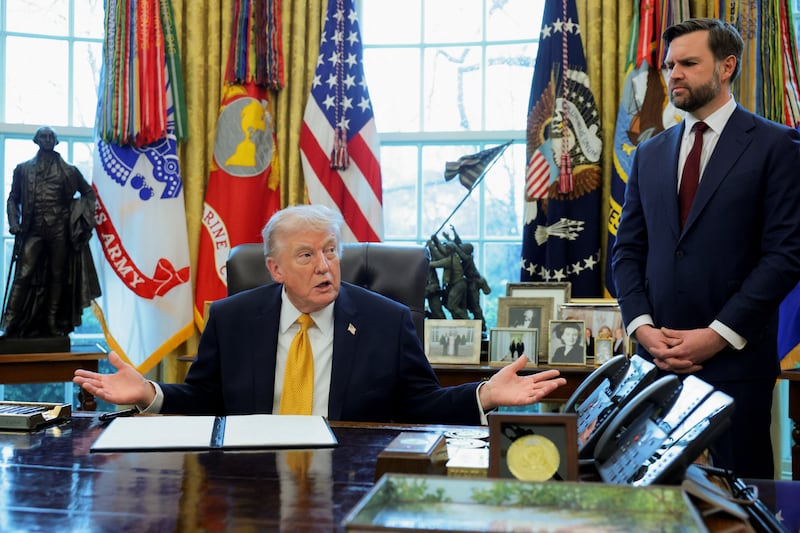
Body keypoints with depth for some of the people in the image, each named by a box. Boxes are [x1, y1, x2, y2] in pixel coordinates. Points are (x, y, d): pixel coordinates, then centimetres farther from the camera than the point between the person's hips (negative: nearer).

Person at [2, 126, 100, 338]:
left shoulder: (68, 171, 11)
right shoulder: (23, 169, 13)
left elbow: (89, 193, 18)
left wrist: (85, 218, 4)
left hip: (60, 230, 1)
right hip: (33, 230, -1)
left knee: (57, 276, 3)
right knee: (23, 275, -11)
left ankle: (53, 325, 10)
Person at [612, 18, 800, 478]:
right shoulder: (651, 154, 14)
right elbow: (628, 249, 12)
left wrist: (719, 334, -12)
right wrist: (642, 326, -3)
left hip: (736, 356, -4)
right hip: (658, 355, 4)